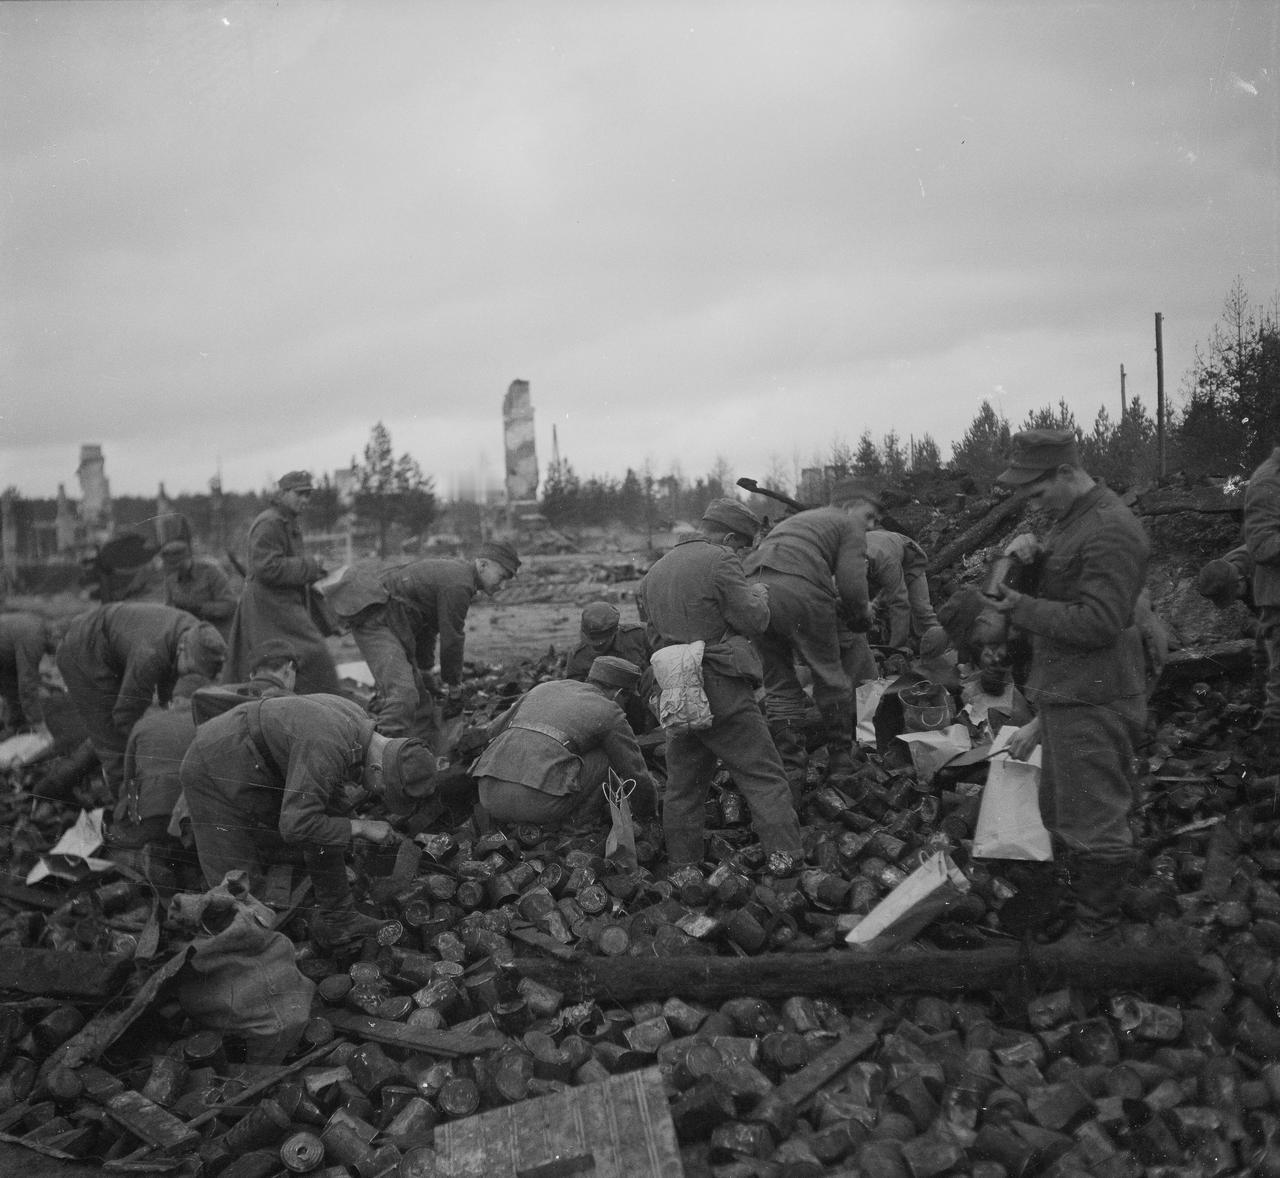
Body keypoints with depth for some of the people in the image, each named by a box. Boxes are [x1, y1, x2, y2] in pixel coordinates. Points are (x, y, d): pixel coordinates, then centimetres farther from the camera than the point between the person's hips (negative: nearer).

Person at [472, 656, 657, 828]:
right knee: (609, 755, 13)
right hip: (540, 803, -6)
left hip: (490, 796, 6)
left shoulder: (545, 688, 27)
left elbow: (495, 730, 35)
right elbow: (636, 777, 17)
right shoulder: (610, 713, 13)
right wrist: (645, 814, 38)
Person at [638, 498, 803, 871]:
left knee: (683, 782, 15)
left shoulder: (653, 573, 16)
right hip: (720, 688, -7)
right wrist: (759, 595, 9)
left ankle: (682, 866, 20)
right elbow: (753, 620, -9)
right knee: (762, 774, 1)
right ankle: (784, 854, -3)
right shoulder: (719, 561, -9)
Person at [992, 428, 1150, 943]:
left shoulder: (1111, 531, -20)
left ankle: (1097, 933, 11)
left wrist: (1021, 608, -20)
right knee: (1060, 814, 21)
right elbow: (1053, 584, 17)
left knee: (1092, 822, -1)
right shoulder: (1071, 518, 14)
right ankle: (1075, 904, 35)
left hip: (1092, 703, -11)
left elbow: (1098, 622, -26)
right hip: (1064, 693, 11)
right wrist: (1025, 547, -5)